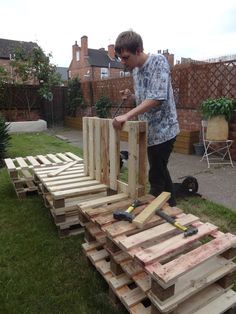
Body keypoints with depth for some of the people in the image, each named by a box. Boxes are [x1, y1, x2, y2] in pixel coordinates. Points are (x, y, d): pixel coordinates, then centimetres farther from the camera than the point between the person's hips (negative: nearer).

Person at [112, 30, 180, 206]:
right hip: (150, 131, 9)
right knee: (160, 171, 19)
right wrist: (132, 97, -1)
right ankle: (171, 204, 37)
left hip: (162, 129, -8)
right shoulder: (135, 70, 10)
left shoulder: (158, 61, -14)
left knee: (156, 176, -2)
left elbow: (156, 97, -26)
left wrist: (127, 115, -31)